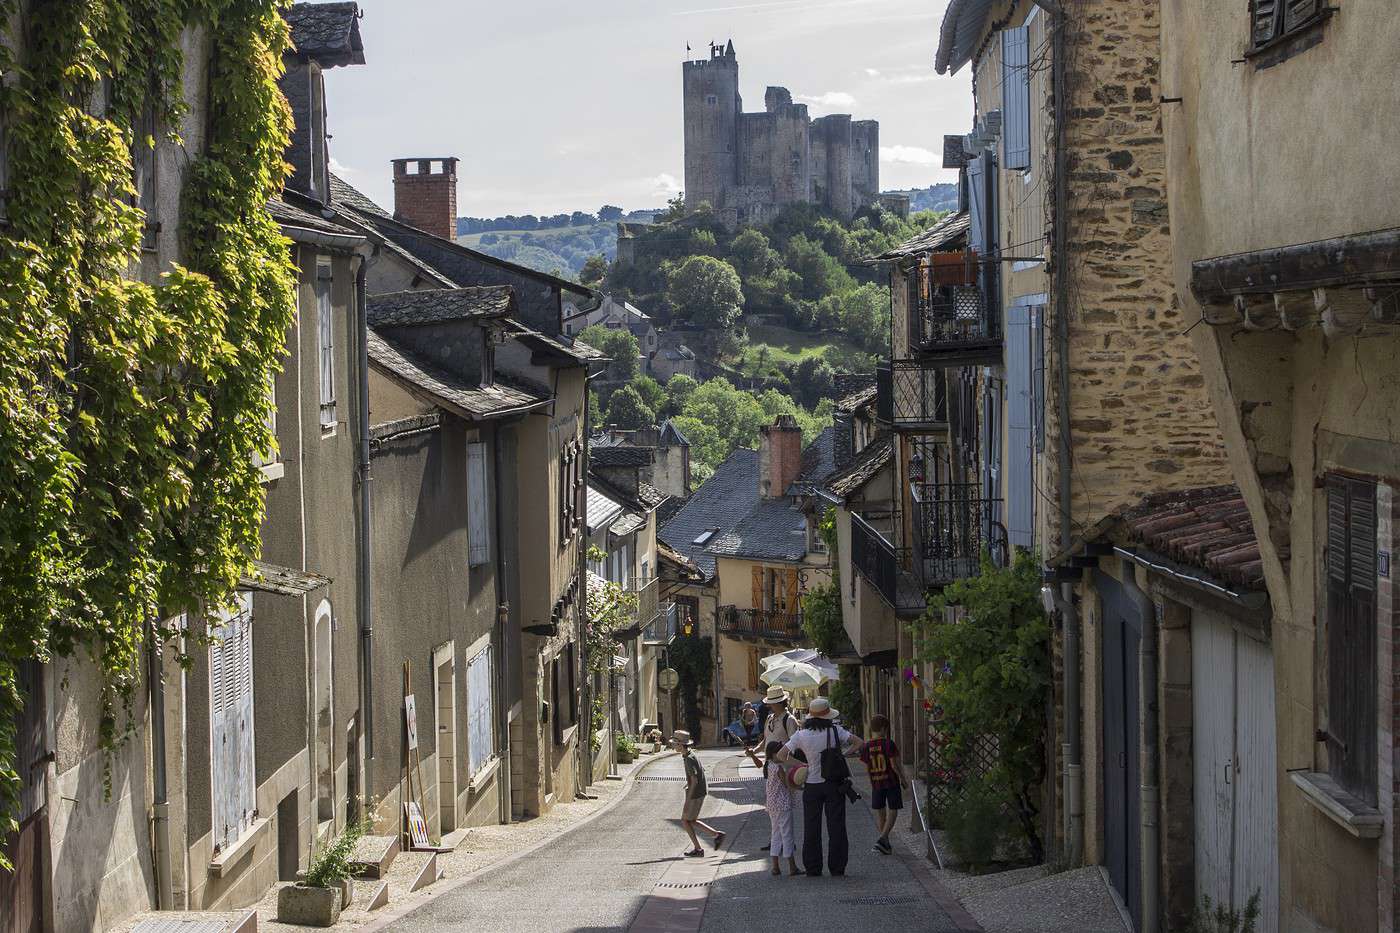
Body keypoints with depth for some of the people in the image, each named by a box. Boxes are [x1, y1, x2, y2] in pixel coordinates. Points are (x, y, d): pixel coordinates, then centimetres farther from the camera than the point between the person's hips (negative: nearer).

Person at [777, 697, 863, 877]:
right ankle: (837, 867, 8)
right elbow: (859, 742, -11)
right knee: (836, 827, 7)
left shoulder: (802, 735, -8)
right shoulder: (835, 731, -9)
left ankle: (813, 868, 9)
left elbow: (781, 755, -10)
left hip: (812, 786, 0)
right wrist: (842, 752, -2)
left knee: (812, 828, 9)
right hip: (835, 786, 0)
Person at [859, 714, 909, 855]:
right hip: (892, 782, -4)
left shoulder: (865, 747, -3)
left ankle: (886, 844, 19)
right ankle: (882, 839, -12)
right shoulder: (889, 744, -15)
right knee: (892, 813, 4)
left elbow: (867, 769, 2)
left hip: (876, 784, 4)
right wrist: (903, 780, -2)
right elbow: (895, 765, -15)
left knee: (880, 814, 14)